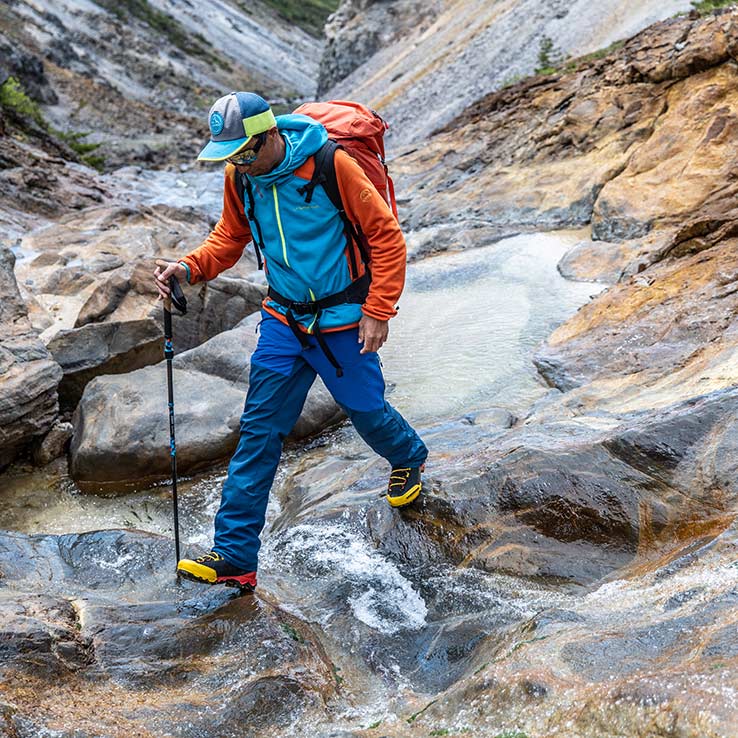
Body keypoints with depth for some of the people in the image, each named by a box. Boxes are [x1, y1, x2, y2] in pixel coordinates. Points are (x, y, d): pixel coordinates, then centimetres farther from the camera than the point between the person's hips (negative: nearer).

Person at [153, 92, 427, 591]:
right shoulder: (240, 178, -4)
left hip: (342, 320, -4)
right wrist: (191, 267, -9)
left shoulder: (330, 166, -20)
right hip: (283, 320, 4)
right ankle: (234, 556, 5)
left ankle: (408, 457, 51)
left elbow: (386, 236, -14)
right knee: (259, 433, 0)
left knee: (365, 410, 14)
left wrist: (378, 312, -15)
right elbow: (230, 238, 11)